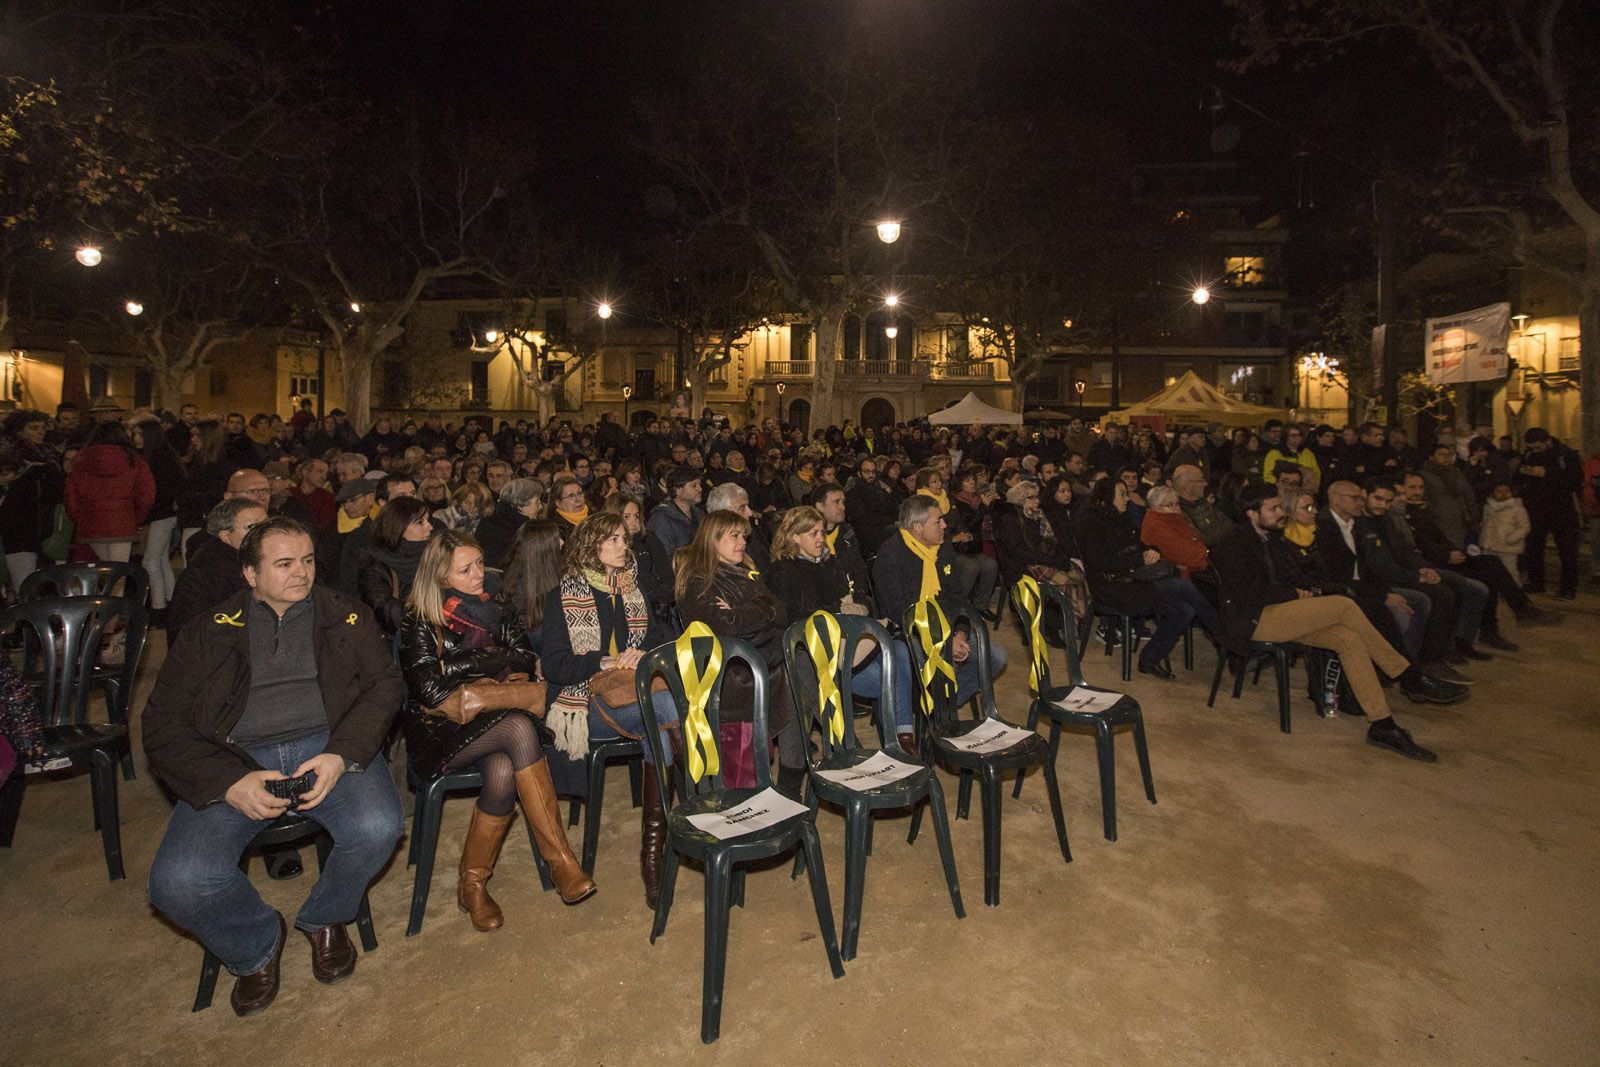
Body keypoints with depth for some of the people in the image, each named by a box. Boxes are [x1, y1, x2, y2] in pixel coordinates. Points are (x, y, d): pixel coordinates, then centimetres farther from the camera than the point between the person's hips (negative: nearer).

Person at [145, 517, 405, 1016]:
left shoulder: (344, 616, 13)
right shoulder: (211, 631, 11)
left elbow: (385, 685, 3)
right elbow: (163, 723, 5)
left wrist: (341, 755, -15)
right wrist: (230, 783, -12)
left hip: (325, 745, 0)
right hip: (235, 761, 1)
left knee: (378, 828, -28)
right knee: (177, 881, -23)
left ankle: (324, 919, 8)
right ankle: (257, 946, 12)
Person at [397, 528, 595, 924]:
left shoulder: (493, 608, 12)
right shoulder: (420, 624, -2)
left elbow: (526, 659, 4)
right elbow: (429, 691, -13)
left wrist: (463, 663, -8)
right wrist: (494, 665, -7)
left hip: (493, 723, 4)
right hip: (441, 732, -4)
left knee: (503, 771, -34)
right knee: (520, 729, -34)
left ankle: (472, 882, -15)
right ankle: (560, 859, -31)